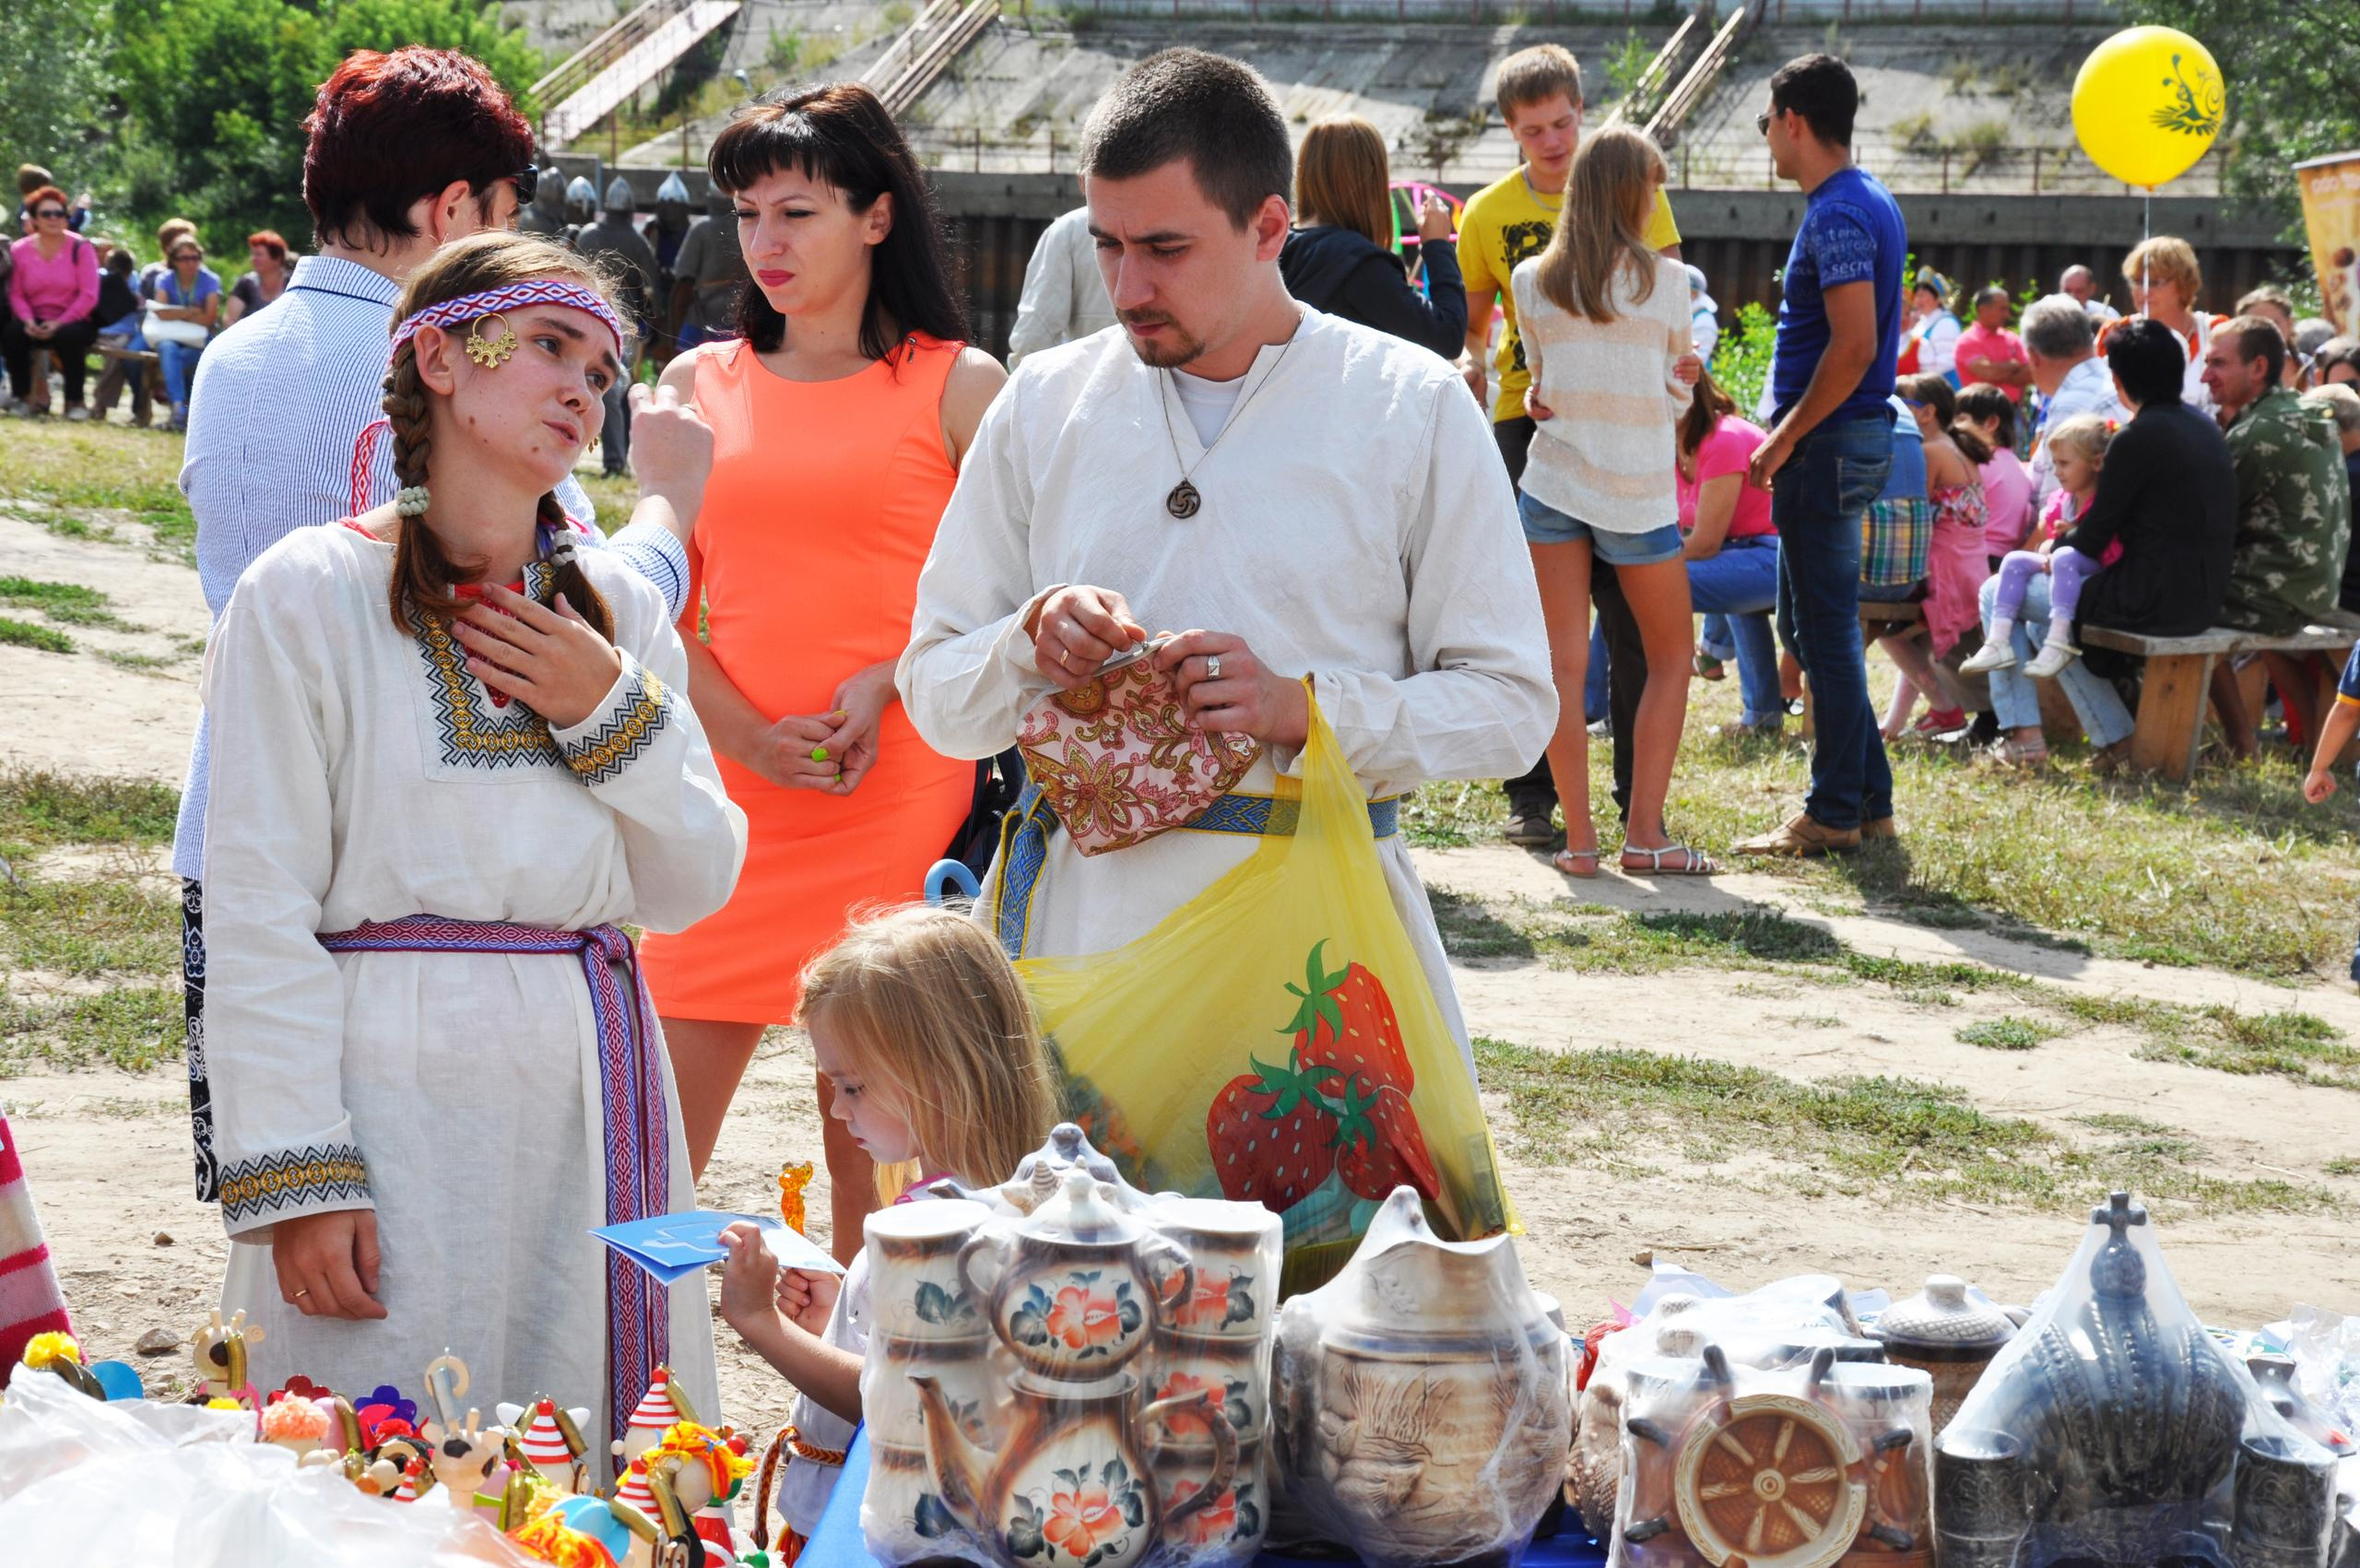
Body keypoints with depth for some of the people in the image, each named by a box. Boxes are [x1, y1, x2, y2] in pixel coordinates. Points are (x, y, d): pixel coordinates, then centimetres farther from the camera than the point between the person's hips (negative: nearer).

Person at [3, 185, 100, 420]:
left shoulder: (80, 248, -6)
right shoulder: (19, 251, 1)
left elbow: (89, 295, -11)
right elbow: (16, 294, 1)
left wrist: (59, 323, -21)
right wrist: (28, 321, -20)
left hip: (73, 321, -2)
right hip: (37, 323, 2)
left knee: (69, 335, -36)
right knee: (13, 331, -29)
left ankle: (75, 401, -17)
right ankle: (25, 397, -14)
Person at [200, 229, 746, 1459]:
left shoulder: (620, 608, 12)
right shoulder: (312, 596, -3)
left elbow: (691, 889, 12)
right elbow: (259, 910, -6)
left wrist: (610, 710, -3)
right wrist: (293, 1176, -12)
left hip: (594, 1081, 5)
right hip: (397, 1074, -5)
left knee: (606, 1479, 6)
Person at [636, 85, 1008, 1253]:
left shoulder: (957, 386, 5)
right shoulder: (699, 383, 13)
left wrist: (890, 684, -13)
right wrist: (741, 730, -5)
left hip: (898, 795, -3)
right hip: (728, 799, 3)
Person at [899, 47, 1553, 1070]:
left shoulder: (1414, 411, 3)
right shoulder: (1042, 405, 10)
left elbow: (1513, 705, 0)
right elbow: (934, 691, 12)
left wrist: (1306, 710, -14)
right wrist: (1030, 646, -9)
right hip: (1081, 926, 2)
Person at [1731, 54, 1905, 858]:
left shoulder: (1837, 217, -17)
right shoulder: (1871, 203, 15)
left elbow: (1853, 346, -25)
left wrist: (1786, 437, -18)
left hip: (1828, 441, -10)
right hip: (1852, 434, 10)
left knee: (1825, 627, -3)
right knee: (1809, 617, 16)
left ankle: (1838, 812, 2)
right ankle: (1866, 798, 20)